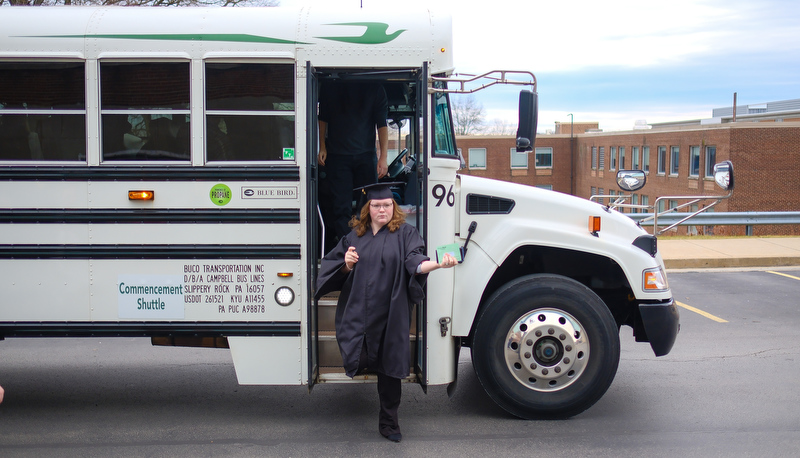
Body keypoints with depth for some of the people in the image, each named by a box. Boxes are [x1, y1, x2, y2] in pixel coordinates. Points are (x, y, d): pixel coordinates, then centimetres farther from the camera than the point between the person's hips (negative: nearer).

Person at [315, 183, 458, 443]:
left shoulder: (405, 234, 3)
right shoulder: (355, 235, 11)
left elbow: (414, 262, -14)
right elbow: (331, 266, 16)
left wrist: (439, 264, -34)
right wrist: (347, 265, -7)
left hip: (389, 317, -2)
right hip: (357, 313, 2)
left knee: (389, 368, 4)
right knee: (355, 362, -7)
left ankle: (388, 423, 19)